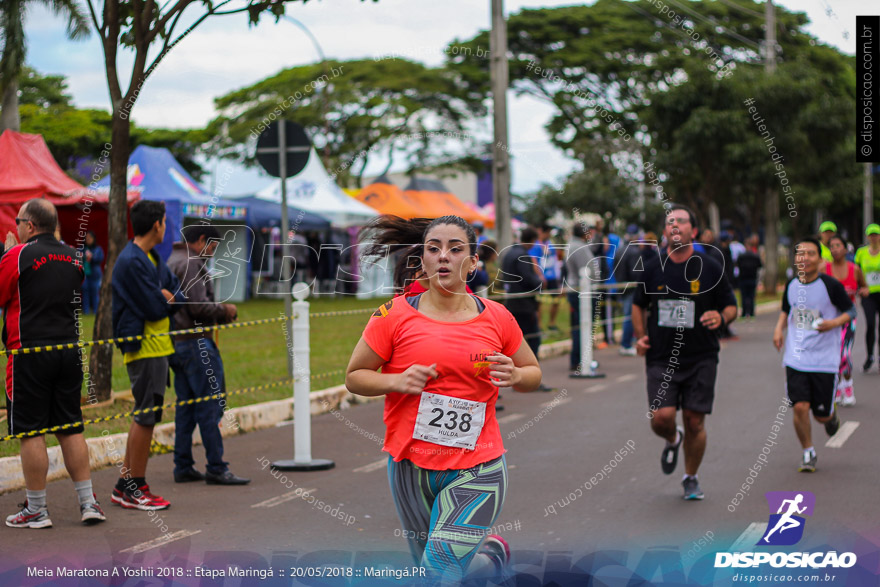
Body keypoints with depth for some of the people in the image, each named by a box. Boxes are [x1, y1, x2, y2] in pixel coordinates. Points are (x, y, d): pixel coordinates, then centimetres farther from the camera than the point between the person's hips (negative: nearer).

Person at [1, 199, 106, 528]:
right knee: (71, 429, 11)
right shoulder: (73, 258, 10)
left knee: (30, 433, 0)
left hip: (30, 352, -6)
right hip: (69, 351, 6)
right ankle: (88, 503, 11)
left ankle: (36, 511, 4)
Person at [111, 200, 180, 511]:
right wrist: (166, 298, 0)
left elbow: (177, 296, 11)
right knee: (146, 416, -7)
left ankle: (127, 483, 18)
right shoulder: (131, 261, -16)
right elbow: (154, 308, -20)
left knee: (145, 415, 12)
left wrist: (162, 297, -9)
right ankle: (132, 488, -1)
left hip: (157, 345, 10)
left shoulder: (153, 258, 16)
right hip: (144, 347, -10)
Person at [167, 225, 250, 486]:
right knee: (211, 405, -6)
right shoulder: (192, 263, -13)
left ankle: (183, 467, 14)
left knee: (186, 406, 12)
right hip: (195, 343, -10)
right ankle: (216, 469, -5)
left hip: (177, 344, 10)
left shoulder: (173, 261, 19)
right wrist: (224, 310, -4)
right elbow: (199, 306, -21)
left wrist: (219, 313, 14)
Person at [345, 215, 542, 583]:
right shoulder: (395, 315, -3)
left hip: (477, 468, -1)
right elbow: (354, 376, 4)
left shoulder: (497, 318, 2)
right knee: (434, 571, 12)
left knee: (442, 567, -15)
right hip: (411, 465, 1)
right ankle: (492, 552, 44)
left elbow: (533, 373, 16)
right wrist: (396, 380, -15)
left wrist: (514, 375, -7)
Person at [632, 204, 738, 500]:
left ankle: (691, 478, 23)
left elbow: (731, 306, 5)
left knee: (694, 421, 0)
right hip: (661, 357, 1)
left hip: (701, 357, -1)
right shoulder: (652, 268, 3)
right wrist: (640, 336, 3)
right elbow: (639, 305, 18)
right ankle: (672, 440, 26)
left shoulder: (710, 268, -1)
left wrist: (721, 317, -17)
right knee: (661, 417, -12)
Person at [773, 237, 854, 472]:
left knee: (822, 414, 3)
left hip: (825, 359, -2)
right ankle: (808, 453, 12)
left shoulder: (831, 285, -9)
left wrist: (834, 323, -18)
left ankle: (832, 416, 42)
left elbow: (850, 311, 0)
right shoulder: (791, 285, 3)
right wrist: (779, 328, 4)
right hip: (796, 358, 2)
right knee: (800, 407, -10)